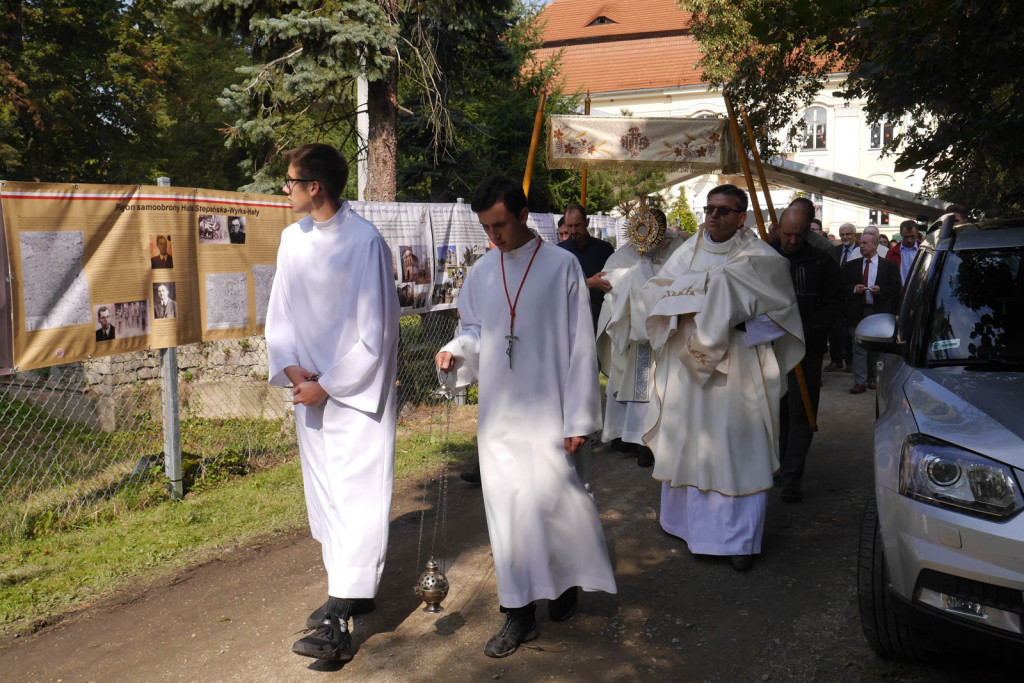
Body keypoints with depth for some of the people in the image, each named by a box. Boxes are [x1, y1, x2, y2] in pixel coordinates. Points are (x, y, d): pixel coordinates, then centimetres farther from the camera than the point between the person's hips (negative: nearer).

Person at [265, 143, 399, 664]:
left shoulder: (364, 242, -16)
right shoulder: (293, 238, 5)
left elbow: (375, 334, -16)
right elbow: (280, 312, 11)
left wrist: (328, 386, -13)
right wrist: (289, 367, -5)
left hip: (356, 392, -7)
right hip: (310, 391, 8)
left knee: (355, 498, -5)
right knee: (324, 493, 16)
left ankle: (338, 624, -3)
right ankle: (347, 590, 32)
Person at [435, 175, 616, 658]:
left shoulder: (562, 267, -6)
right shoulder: (481, 272, 6)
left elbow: (580, 345, -6)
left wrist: (579, 418, -9)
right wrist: (456, 351, -6)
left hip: (545, 413, -4)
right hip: (497, 414, 4)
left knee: (549, 499, -1)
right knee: (507, 507, 6)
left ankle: (567, 580, 29)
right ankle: (520, 614, 17)